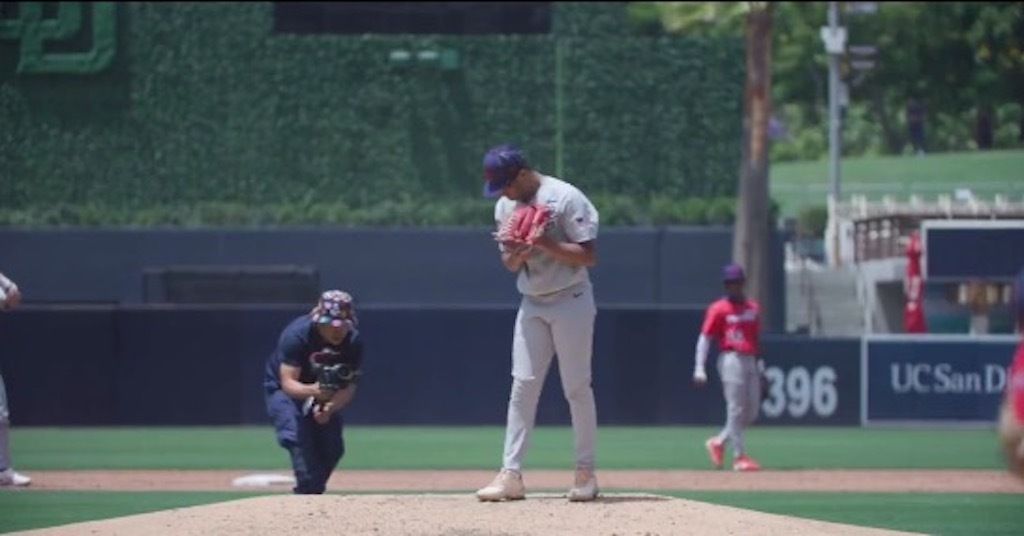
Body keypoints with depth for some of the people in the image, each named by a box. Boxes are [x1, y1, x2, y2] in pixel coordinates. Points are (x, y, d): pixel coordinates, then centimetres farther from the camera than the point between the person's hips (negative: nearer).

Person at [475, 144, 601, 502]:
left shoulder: (565, 198, -13)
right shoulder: (505, 206, 7)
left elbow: (589, 256, -15)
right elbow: (509, 263, 13)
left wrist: (545, 243, -25)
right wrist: (516, 254, -11)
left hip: (570, 301, -6)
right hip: (532, 304, 6)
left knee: (577, 388, -1)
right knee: (522, 385, -2)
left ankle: (586, 472, 9)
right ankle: (511, 474, -4)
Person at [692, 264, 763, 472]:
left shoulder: (753, 308, 15)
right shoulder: (719, 309, -2)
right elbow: (705, 338, -5)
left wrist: (760, 366, 17)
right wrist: (699, 369, -14)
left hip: (751, 361, 7)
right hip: (731, 359, -6)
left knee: (751, 413, 7)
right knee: (736, 410, -8)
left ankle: (719, 442, 22)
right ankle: (739, 456, -4)